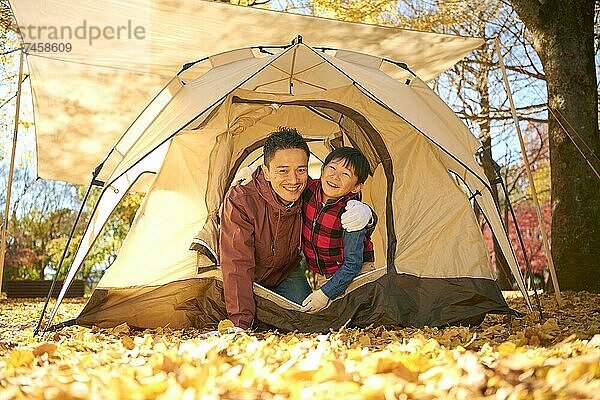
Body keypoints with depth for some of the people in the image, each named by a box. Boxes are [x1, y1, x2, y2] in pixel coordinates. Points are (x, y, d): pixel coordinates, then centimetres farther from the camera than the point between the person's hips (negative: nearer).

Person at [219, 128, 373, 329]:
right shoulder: (239, 201, -34)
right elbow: (237, 265, -35)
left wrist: (364, 212, -32)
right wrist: (240, 324, -44)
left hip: (286, 273, 2)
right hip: (249, 279, -2)